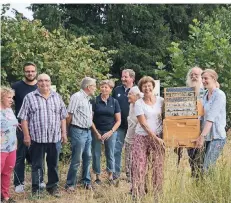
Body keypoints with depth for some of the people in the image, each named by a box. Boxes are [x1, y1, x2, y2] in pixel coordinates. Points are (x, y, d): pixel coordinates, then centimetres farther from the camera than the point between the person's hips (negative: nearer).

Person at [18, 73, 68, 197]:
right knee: (37, 165, 7)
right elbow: (24, 119, -2)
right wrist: (26, 135, -7)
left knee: (53, 164, 12)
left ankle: (52, 186, 25)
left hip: (55, 138, 3)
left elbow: (62, 117, 12)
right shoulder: (29, 97, 0)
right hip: (37, 138, -3)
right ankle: (36, 188, 19)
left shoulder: (57, 97, 10)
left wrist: (64, 133, 6)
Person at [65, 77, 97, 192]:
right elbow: (69, 115, -12)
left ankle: (86, 181, 26)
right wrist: (69, 130, -4)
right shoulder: (76, 97, -13)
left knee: (87, 157, 14)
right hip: (78, 131, -8)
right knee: (76, 159, -2)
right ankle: (70, 184, 9)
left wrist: (90, 128, 13)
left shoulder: (88, 99, 13)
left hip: (87, 131, 8)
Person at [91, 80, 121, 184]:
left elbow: (118, 120, 3)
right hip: (97, 131, -1)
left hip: (111, 132, 1)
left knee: (110, 155, 8)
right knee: (96, 155, 4)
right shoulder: (95, 101, -2)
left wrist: (110, 132, -8)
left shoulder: (114, 102, 2)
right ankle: (97, 176, 17)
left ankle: (110, 176, 23)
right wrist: (96, 132, -9)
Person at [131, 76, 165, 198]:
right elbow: (143, 123, -8)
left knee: (158, 166, 2)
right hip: (142, 137, -1)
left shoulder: (161, 101, 4)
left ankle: (158, 192, 15)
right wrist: (154, 137, -14)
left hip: (159, 137, 2)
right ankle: (137, 193, 9)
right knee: (139, 166, -1)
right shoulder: (139, 103, -3)